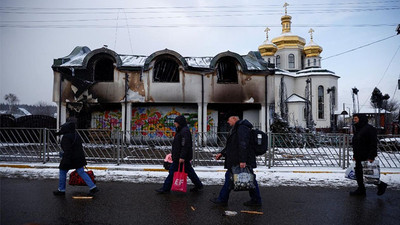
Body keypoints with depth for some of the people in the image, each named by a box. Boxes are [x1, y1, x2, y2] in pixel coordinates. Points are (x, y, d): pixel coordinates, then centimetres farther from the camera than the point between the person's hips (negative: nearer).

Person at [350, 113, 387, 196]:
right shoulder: (357, 129, 13)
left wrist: (371, 157, -24)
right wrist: (354, 155, 19)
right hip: (359, 157, 9)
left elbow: (373, 144, -20)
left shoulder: (369, 129, -15)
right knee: (358, 173, 11)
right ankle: (361, 190, 21)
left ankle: (381, 185, 19)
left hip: (367, 157, -9)